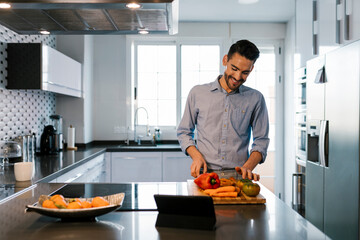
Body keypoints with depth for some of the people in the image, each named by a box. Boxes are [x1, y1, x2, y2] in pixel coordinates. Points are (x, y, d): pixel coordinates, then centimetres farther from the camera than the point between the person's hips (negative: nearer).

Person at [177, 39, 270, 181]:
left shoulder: (255, 99, 11)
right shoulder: (198, 93, 10)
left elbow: (261, 140, 12)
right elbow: (184, 132, 16)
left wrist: (247, 167, -6)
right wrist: (196, 156, -2)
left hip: (238, 176, 0)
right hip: (205, 175, 0)